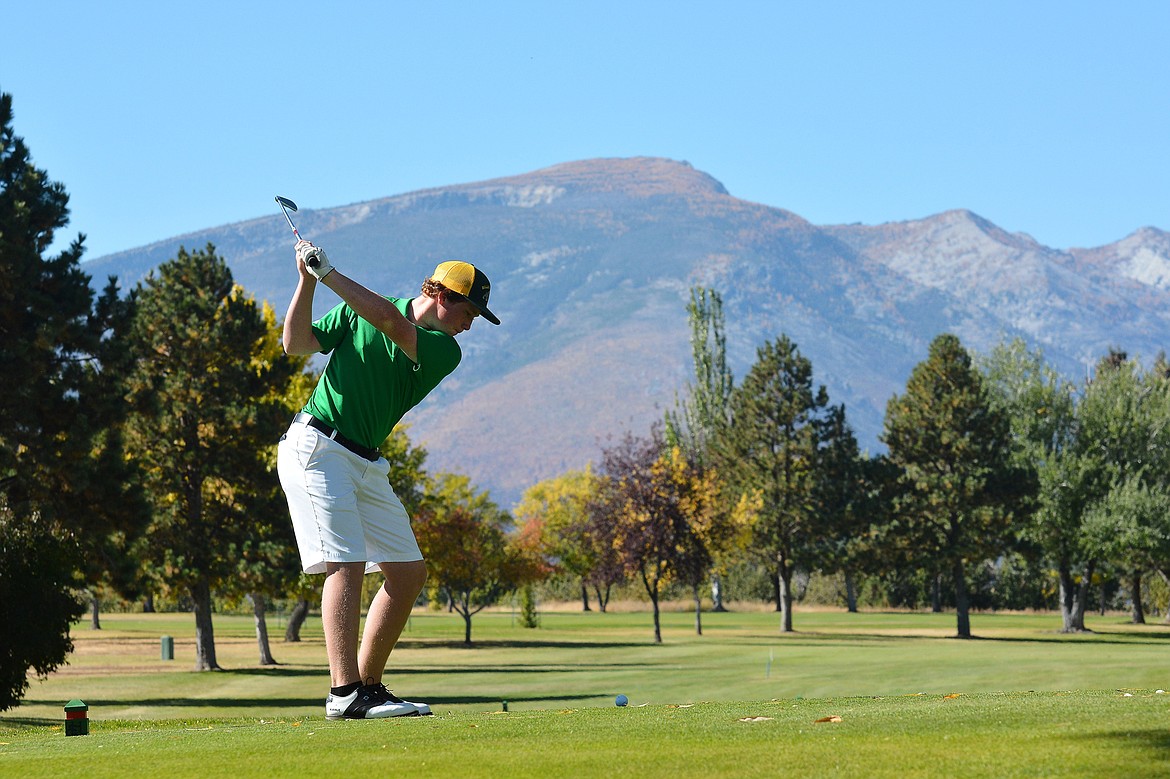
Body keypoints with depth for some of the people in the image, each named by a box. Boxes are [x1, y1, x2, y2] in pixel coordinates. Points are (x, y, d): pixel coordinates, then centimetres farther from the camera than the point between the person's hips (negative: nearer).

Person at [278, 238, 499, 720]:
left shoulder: (444, 351, 3)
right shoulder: (358, 310, 2)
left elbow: (392, 323, -14)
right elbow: (296, 343, 0)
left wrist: (327, 272, -19)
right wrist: (307, 280, -12)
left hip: (367, 463, 6)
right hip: (317, 448, -6)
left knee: (409, 572, 4)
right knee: (346, 563, -18)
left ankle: (368, 683, 14)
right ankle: (344, 693, -23)